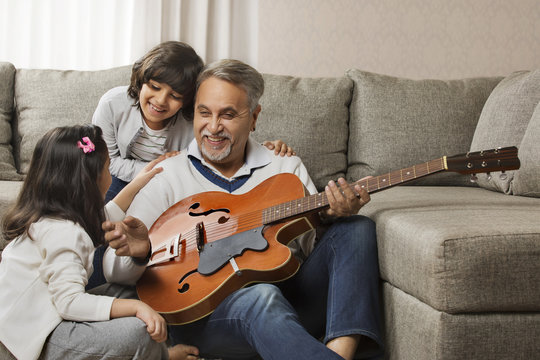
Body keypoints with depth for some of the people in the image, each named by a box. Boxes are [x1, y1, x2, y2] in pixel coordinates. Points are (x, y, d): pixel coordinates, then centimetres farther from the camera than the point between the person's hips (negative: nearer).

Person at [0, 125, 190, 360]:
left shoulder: (51, 215, 7)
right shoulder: (63, 232, -25)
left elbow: (101, 221, 27)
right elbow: (70, 302, -32)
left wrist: (135, 185, 32)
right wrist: (136, 308, -36)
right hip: (39, 339, -11)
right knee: (141, 333, -26)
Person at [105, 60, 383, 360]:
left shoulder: (287, 168, 17)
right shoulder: (167, 175, 10)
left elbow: (310, 246, 10)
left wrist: (330, 216, -12)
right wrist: (136, 248, -20)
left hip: (289, 296, 4)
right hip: (202, 308, -4)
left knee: (356, 228, -16)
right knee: (263, 299, -37)